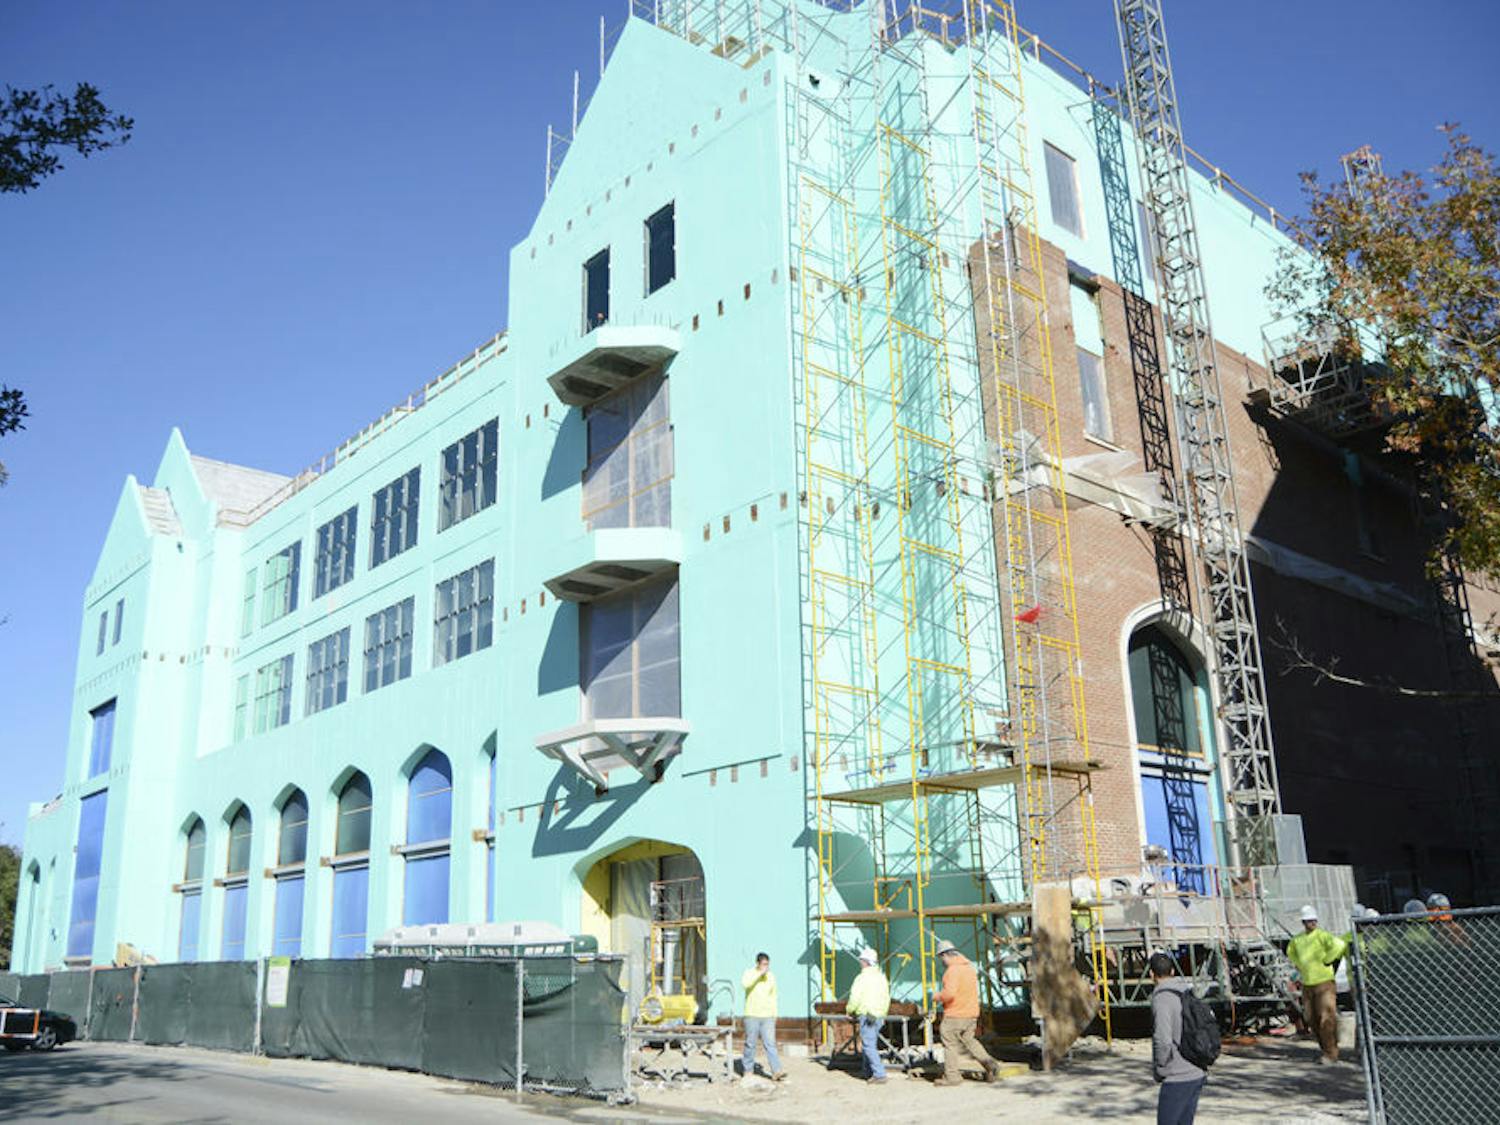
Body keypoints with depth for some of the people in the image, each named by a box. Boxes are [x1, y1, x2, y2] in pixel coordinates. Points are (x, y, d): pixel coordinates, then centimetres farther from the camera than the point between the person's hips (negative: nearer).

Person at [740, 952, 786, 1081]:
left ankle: (777, 1071, -10)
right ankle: (748, 1070, 18)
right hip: (752, 1015, -3)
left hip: (767, 1016, 3)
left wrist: (774, 1015, 14)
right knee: (750, 1044, 4)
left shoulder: (771, 976, 9)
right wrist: (760, 973, -25)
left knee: (770, 1043, -5)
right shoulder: (749, 973, -4)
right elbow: (745, 983, -27)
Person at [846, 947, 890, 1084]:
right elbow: (887, 998, 16)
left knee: (869, 1046, -5)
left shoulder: (862, 978, -12)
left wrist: (849, 1010, 5)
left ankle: (879, 1074, -10)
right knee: (870, 1044, 18)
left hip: (866, 1016, -8)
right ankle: (869, 1073, 22)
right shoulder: (882, 977, 10)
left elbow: (855, 999, -13)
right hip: (879, 1017, 8)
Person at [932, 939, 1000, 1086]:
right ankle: (990, 1065, 8)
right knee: (969, 1040, 20)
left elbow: (949, 993, -29)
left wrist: (937, 997, -10)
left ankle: (951, 1076, 10)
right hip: (972, 1013, 9)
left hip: (954, 1015, -9)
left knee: (950, 1044, 5)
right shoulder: (969, 967, 11)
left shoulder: (953, 970, -19)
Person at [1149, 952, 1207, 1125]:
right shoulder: (1190, 994, 9)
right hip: (1198, 1074, 8)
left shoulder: (1162, 998, -16)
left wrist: (1159, 1070, -7)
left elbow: (1163, 1041, -22)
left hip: (1178, 1078, -8)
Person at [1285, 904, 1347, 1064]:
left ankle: (1330, 1053, -1)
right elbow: (1290, 952, 30)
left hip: (1324, 983, -7)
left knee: (1326, 1018, -8)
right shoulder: (1297, 940, 9)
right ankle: (1326, 1049, 23)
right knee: (1311, 1019, 9)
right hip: (1307, 985, 7)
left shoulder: (1322, 936, -10)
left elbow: (1339, 945, -27)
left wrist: (1327, 960, -19)